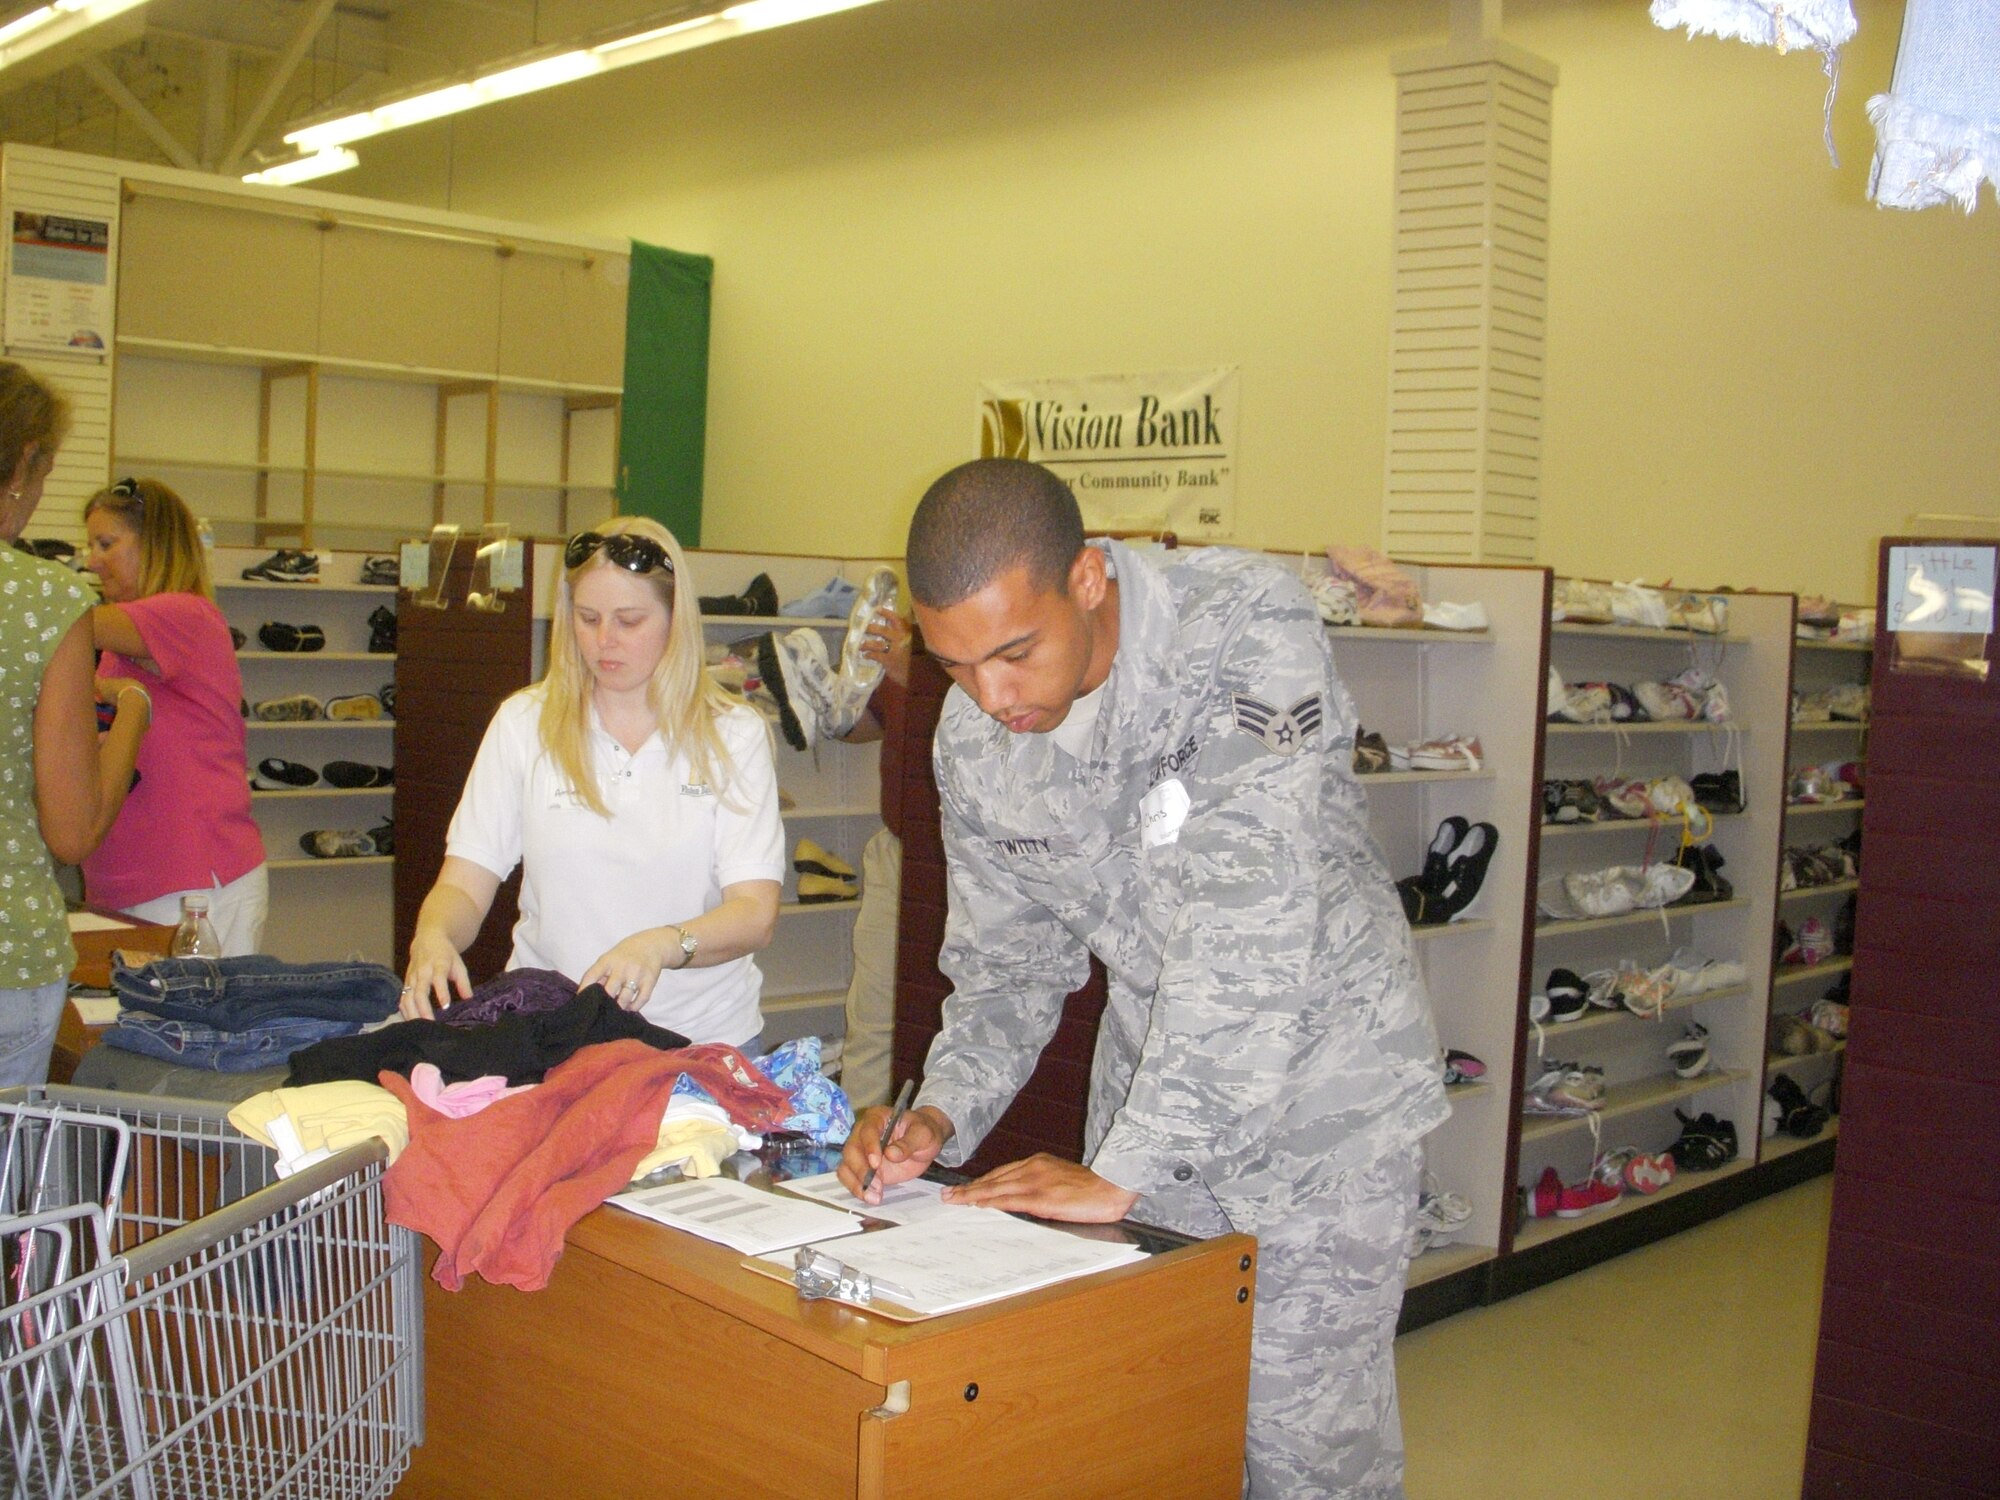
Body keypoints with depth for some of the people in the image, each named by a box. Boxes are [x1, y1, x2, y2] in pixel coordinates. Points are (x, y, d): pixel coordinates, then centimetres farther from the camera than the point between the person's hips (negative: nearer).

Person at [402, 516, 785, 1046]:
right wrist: (433, 937, -18)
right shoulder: (524, 723, 8)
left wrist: (663, 945, -25)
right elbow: (464, 885, 5)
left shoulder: (732, 734, 3)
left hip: (701, 1036, -1)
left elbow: (755, 914, -6)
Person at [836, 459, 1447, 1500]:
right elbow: (1008, 963, 5)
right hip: (1152, 1071, 5)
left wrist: (1122, 1171, -27)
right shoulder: (972, 739, -7)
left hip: (1318, 1071, -5)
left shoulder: (1246, 632, -27)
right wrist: (941, 1117, -13)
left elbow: (1246, 936, -31)